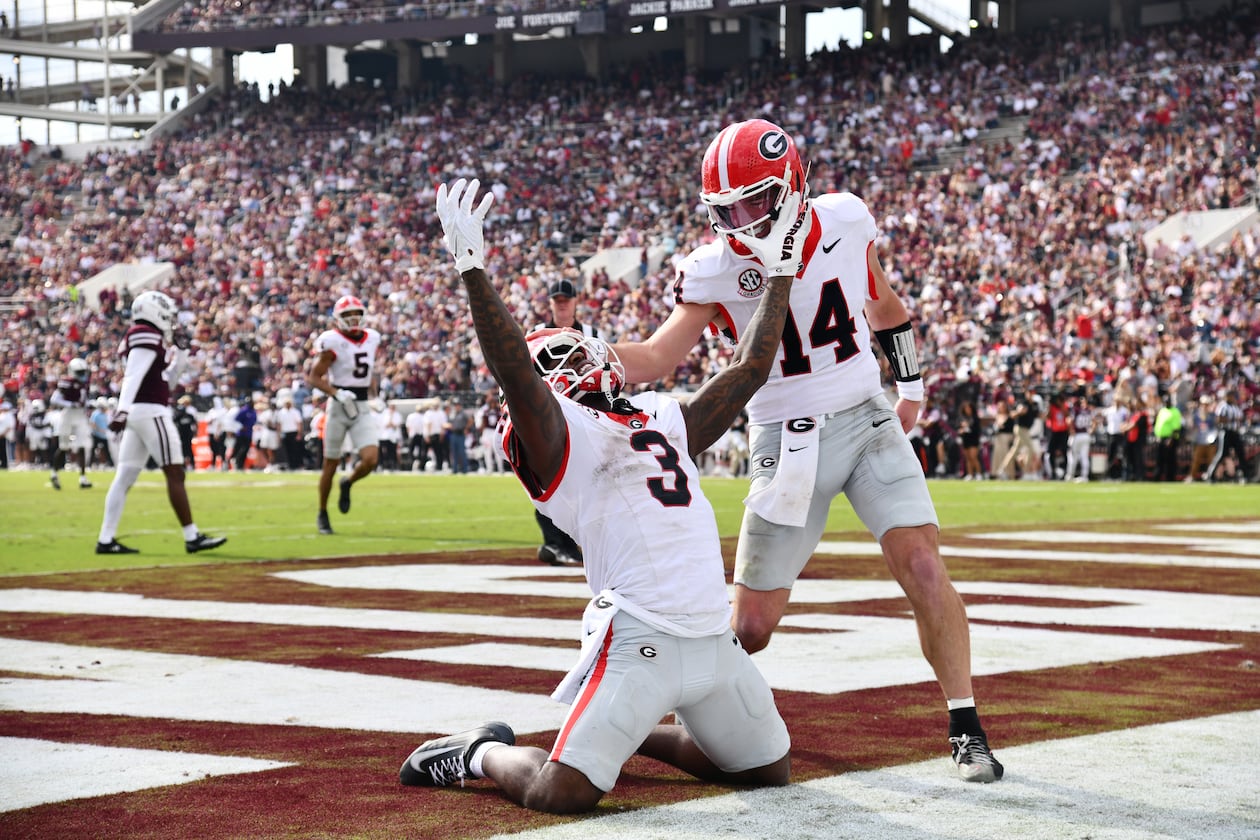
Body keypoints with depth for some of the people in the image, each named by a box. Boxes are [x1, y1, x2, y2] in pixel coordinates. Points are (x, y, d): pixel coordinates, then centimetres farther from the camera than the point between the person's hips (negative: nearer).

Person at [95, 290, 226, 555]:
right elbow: (133, 375, -22)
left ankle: (106, 539, 5)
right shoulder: (148, 336, -10)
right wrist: (122, 409, -32)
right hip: (151, 411, -10)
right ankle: (192, 537, -6)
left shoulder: (137, 338, 20)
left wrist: (178, 358, 17)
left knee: (125, 477, 6)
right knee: (175, 474, -7)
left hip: (137, 414, 10)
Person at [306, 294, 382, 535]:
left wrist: (375, 396, 12)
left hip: (362, 408, 4)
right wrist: (337, 393, -25)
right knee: (331, 464, 5)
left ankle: (347, 484, 20)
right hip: (339, 407, -4)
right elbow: (314, 377, -11)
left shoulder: (372, 339, 6)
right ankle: (322, 514, 22)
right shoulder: (333, 342, -11)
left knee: (370, 459, -13)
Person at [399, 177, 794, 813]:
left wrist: (779, 272, 30)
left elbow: (748, 371, 27)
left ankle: (629, 733, 33)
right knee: (560, 794, -18)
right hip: (639, 637, -7)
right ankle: (484, 753, 15)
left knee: (771, 771, 20)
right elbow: (512, 371, -19)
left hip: (714, 639, 8)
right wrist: (471, 266, -27)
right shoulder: (555, 432, -1)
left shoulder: (664, 420, 22)